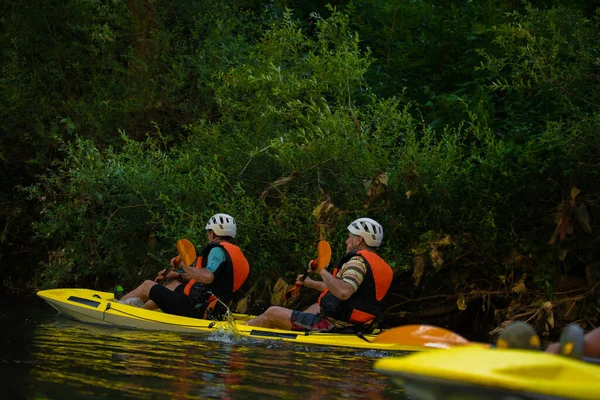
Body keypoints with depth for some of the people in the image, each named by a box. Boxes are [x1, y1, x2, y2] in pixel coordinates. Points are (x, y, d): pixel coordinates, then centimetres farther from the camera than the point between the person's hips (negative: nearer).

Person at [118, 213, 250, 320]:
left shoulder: (218, 250, -14)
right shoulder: (238, 255, 16)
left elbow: (207, 277, -31)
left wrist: (184, 266, -20)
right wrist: (180, 276, 23)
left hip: (194, 310, -9)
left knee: (147, 286, 8)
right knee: (173, 283, 32)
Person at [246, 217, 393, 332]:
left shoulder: (358, 261, -18)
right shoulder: (379, 264, 13)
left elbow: (343, 292, -37)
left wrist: (322, 270, -26)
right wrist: (311, 283, 35)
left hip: (331, 326, -10)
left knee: (272, 313, 3)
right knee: (315, 307, 41)